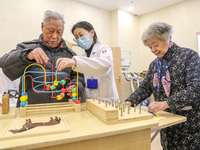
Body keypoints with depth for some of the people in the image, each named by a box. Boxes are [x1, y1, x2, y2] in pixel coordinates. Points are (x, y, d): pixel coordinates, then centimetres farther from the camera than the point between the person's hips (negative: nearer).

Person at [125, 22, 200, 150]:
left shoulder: (189, 56, -10)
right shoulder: (154, 64, 7)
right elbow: (145, 88, 7)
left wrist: (166, 103, -31)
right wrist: (130, 102, -8)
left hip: (189, 122, -4)